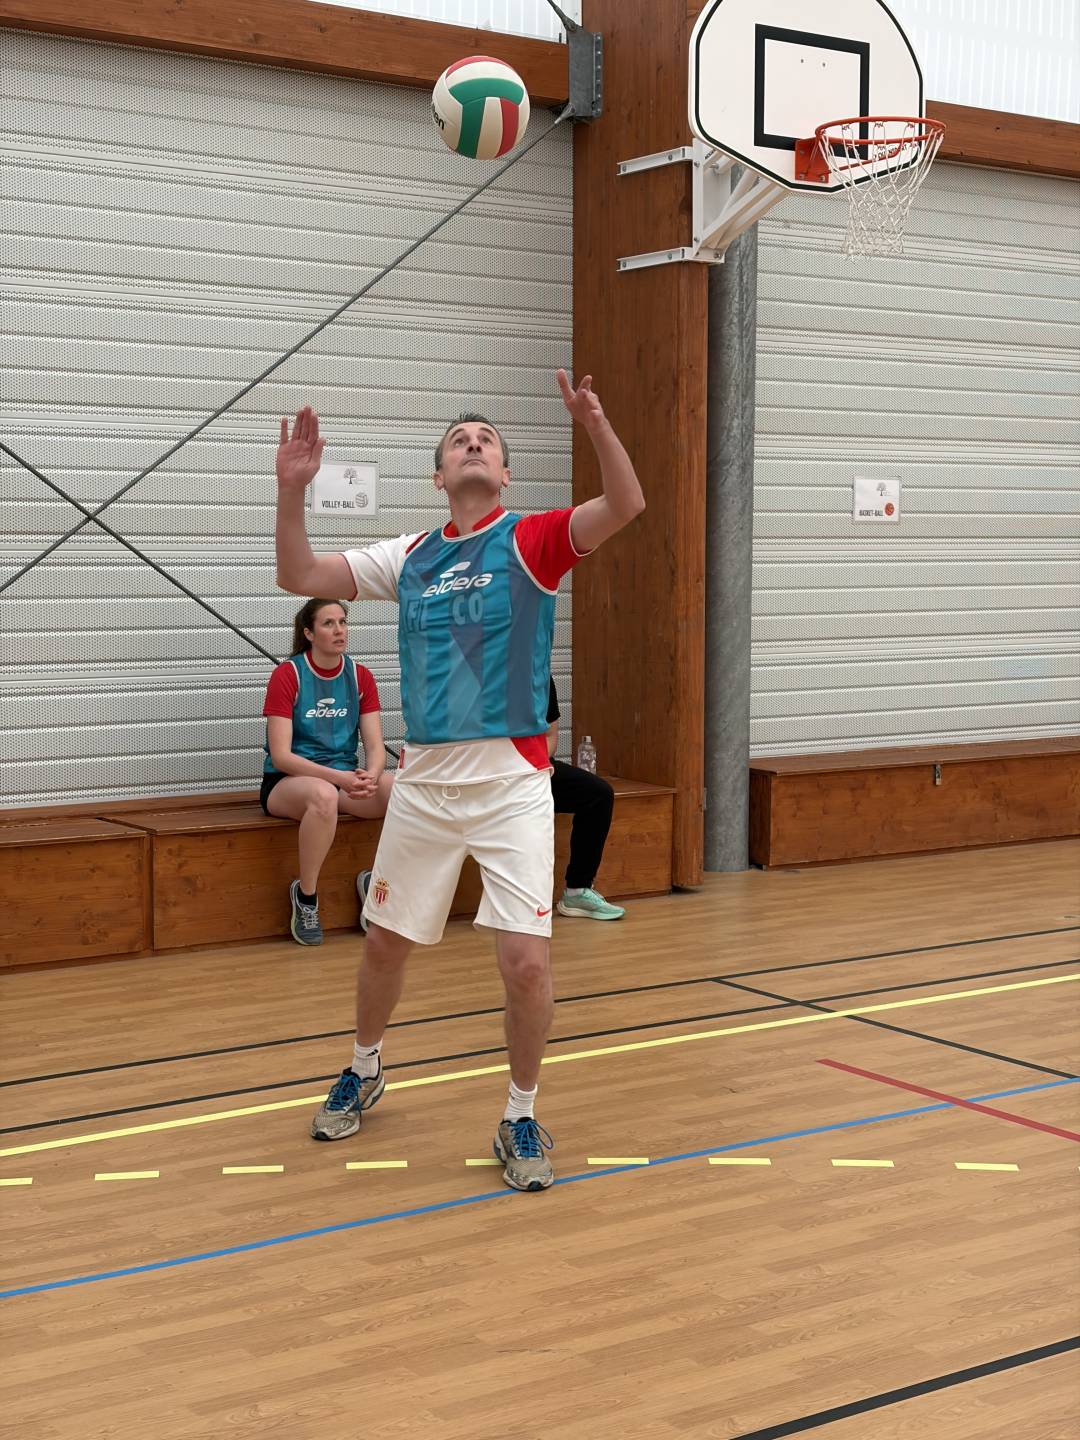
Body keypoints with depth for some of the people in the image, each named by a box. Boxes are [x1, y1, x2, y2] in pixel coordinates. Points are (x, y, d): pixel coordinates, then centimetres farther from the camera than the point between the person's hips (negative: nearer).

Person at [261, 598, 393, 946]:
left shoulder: (361, 676, 5)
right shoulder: (287, 675, -8)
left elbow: (375, 746, 0)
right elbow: (281, 755, -14)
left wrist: (370, 775, -24)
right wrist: (338, 777, -27)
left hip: (345, 780, 4)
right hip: (286, 783, -4)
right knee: (324, 795, -41)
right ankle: (305, 896, -19)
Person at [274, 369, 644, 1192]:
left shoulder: (530, 542, -2)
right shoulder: (409, 558, 9)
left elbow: (626, 506, -17)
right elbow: (300, 577, 7)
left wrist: (597, 427, -33)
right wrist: (293, 489, -7)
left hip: (513, 784, -3)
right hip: (423, 782, 3)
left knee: (526, 960, -9)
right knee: (387, 941, 15)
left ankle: (521, 1118, 12)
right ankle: (365, 1071, 41)